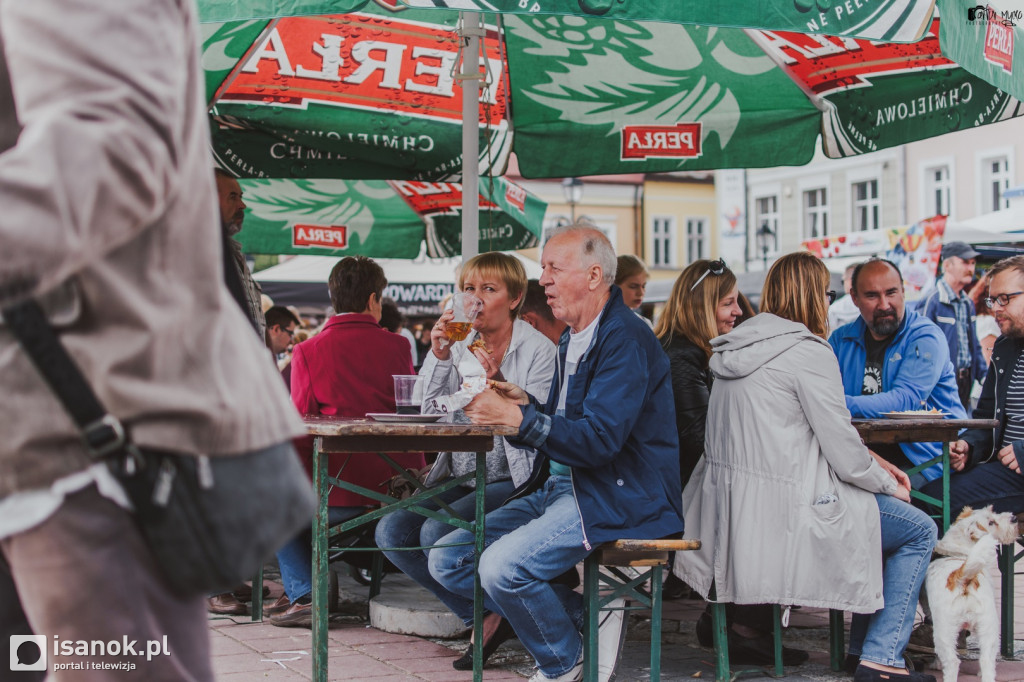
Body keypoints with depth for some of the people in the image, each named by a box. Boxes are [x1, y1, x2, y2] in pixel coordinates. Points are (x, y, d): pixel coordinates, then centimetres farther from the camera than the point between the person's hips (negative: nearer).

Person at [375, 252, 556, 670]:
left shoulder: (538, 349, -6)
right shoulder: (460, 344, 10)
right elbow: (431, 416, 3)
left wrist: (497, 383, -25)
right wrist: (439, 357, -8)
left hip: (513, 479, -6)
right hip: (459, 476, 6)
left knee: (437, 532, -28)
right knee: (392, 532, -15)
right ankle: (482, 618, -6)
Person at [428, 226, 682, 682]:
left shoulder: (625, 340, -15)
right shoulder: (573, 337, 16)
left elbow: (599, 439, -23)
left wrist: (518, 418, -25)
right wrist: (525, 403, 1)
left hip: (615, 497, -10)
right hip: (558, 486, 10)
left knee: (502, 566, -28)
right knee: (447, 560, 0)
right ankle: (584, 615, 0)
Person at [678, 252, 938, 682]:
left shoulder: (741, 345, 12)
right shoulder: (808, 352, -15)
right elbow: (843, 452, -15)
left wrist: (872, 462, 17)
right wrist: (889, 483, 6)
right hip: (782, 510, -9)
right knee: (920, 532, 7)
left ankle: (861, 647, 28)